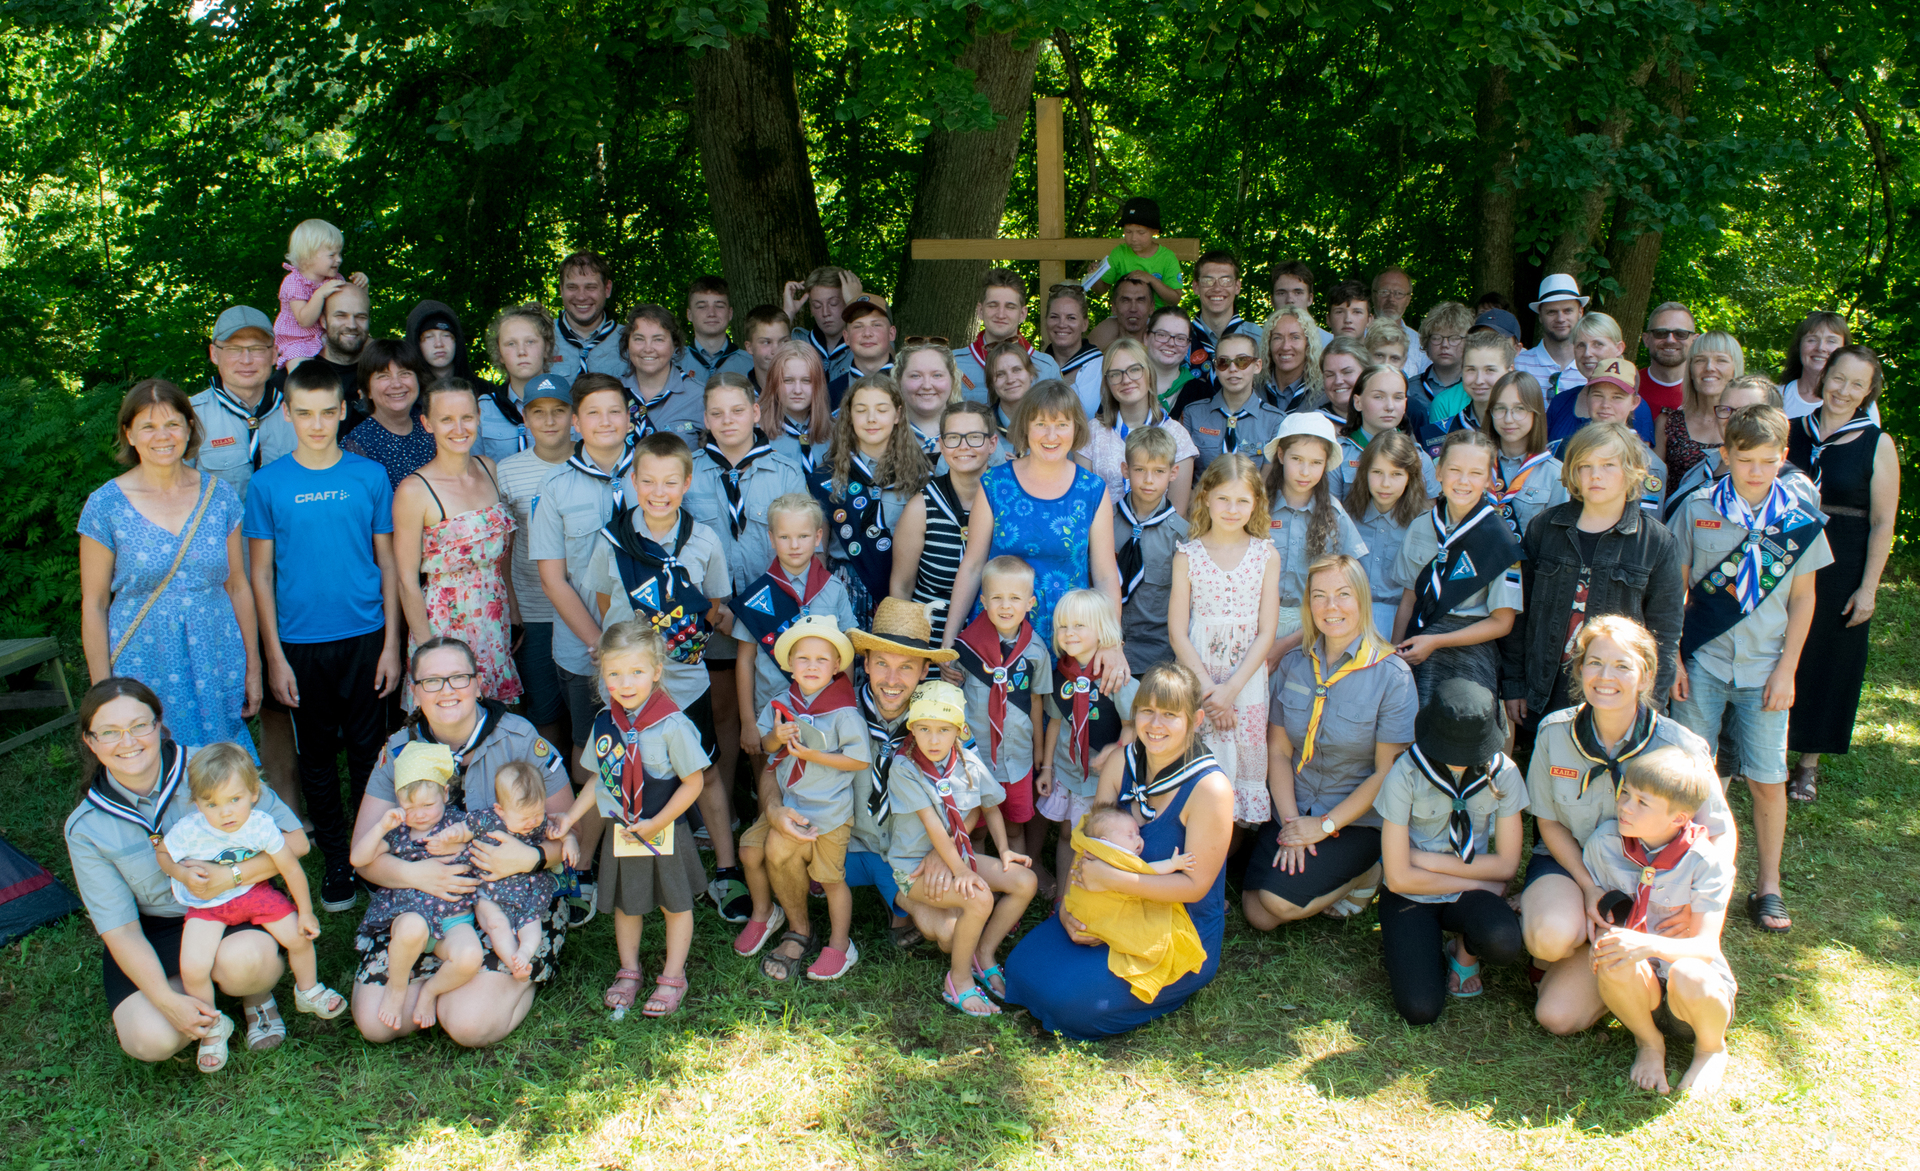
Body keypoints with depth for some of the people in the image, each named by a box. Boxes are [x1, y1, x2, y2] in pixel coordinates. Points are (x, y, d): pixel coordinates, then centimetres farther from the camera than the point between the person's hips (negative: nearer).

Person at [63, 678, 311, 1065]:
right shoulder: (86, 829, -6)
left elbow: (295, 840, -10)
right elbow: (119, 929, -7)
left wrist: (229, 876, -27)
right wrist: (167, 1000, -19)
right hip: (156, 936, 2)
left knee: (243, 960, -36)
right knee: (151, 1040, -23)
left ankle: (258, 995, 2)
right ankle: (209, 1012, 12)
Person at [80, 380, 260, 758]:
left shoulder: (220, 495, 2)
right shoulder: (106, 505, -4)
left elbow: (238, 587, 7)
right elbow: (93, 605, -1)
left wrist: (253, 668, 7)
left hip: (218, 669, 2)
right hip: (143, 669, -2)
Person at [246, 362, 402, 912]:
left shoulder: (370, 476, -1)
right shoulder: (269, 483, -2)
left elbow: (387, 562, 4)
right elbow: (261, 574, 2)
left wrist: (391, 644, 0)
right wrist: (273, 655, -2)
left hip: (364, 636, 0)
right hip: (301, 643, 0)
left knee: (368, 751, 8)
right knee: (317, 754, 11)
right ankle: (336, 860, 25)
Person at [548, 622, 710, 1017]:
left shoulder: (672, 725, -21)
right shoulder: (605, 722, -4)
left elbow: (693, 782, -17)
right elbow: (599, 779, 9)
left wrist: (656, 824, -17)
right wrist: (570, 818, 5)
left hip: (666, 834, -5)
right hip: (619, 832, 5)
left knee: (675, 904, 12)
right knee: (625, 904, 19)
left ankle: (672, 977, 29)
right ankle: (629, 972, 38)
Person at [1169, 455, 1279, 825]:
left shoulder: (1266, 555, 1)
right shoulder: (1188, 555, -2)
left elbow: (1266, 634, -2)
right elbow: (1177, 632, -3)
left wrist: (1231, 689, -11)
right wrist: (1207, 689, -11)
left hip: (1247, 677, 1)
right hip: (1196, 675, -1)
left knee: (1244, 759, 4)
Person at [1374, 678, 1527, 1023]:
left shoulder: (1502, 773, -10)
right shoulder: (1406, 775, -18)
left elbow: (1506, 864, -5)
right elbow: (1399, 877, -16)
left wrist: (1431, 861, -12)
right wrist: (1482, 882, -12)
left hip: (1467, 895, 2)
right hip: (1413, 895, -2)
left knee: (1504, 942, -33)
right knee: (1420, 1009, -22)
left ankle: (1464, 953, 4)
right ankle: (1407, 947, 11)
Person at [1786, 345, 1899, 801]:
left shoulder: (1877, 445, -5)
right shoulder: (1792, 432, 2)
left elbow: (1883, 522, -6)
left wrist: (1868, 587, -11)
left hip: (1841, 573, -2)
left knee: (1827, 662, 7)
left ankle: (1809, 764, 20)